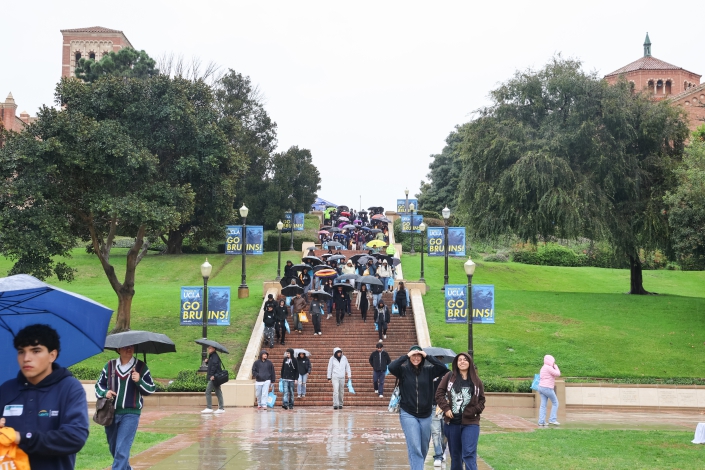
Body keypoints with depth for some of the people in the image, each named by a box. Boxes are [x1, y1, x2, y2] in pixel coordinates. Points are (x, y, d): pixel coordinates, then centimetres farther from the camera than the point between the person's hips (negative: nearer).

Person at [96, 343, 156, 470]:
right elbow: (99, 385, 14)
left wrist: (139, 381, -17)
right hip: (110, 413, 4)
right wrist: (105, 392, -7)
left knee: (122, 450, -11)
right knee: (113, 448, 17)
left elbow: (151, 389, 1)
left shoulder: (141, 367, -1)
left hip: (130, 414, -3)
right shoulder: (109, 366, 3)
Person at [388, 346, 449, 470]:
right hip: (408, 414, -3)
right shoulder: (403, 370, -4)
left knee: (424, 448, 15)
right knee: (414, 448, -10)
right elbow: (391, 367, -22)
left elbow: (444, 369, -13)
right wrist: (406, 356, -20)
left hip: (426, 415, 3)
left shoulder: (428, 370, 1)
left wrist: (428, 356, -15)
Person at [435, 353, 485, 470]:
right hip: (452, 422, 1)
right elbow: (439, 393, 3)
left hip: (470, 422, -1)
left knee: (469, 454, -11)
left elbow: (482, 400, 10)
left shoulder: (476, 381, 5)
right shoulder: (450, 376, 4)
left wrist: (474, 411, -7)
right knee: (455, 454, 12)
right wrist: (446, 408, -9)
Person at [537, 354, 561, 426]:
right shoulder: (549, 368, -13)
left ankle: (541, 421, 0)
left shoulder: (543, 368, 18)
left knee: (543, 405, 5)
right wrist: (556, 367, 0)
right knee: (555, 403, 3)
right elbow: (558, 374, -12)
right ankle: (552, 419, -1)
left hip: (541, 387, 9)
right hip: (547, 388, -9)